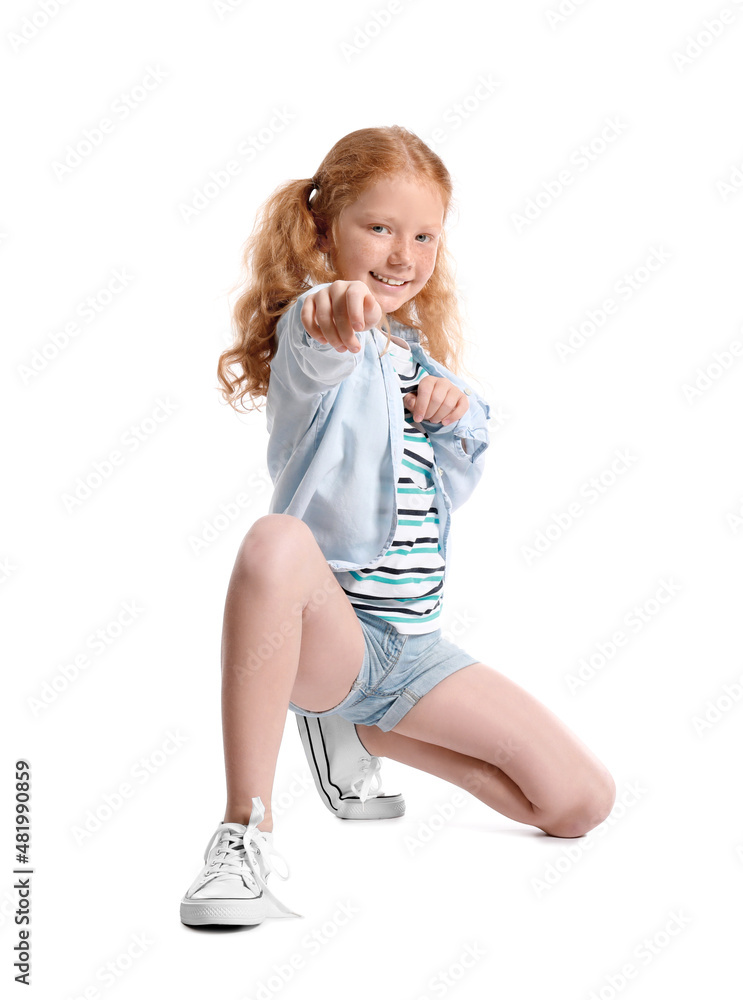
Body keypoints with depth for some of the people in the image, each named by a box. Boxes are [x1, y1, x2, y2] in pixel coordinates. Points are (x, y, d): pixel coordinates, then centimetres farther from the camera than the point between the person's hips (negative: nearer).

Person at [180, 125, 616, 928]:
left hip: (414, 644, 7)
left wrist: (458, 415, -5)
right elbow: (314, 355, -37)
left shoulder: (417, 349, 13)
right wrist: (331, 304, -62)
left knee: (584, 804, 4)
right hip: (329, 628, -7)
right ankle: (246, 830, -32)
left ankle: (359, 734, 20)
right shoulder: (321, 332, -10)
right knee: (277, 540, -42)